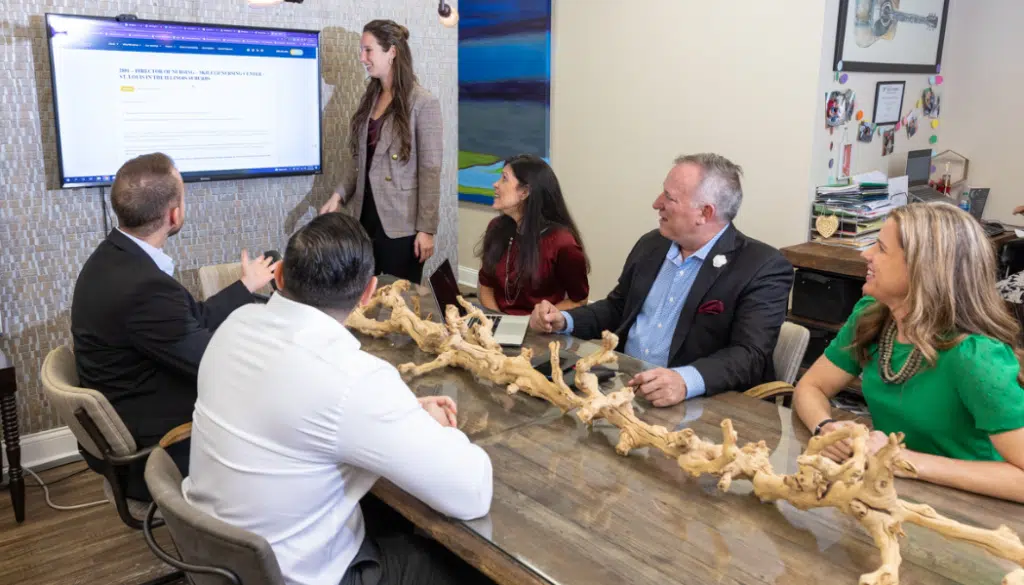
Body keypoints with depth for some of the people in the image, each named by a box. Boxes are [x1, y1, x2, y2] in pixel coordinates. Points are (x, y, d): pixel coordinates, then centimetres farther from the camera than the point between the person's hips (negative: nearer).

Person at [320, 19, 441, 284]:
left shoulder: (423, 103, -10)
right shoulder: (369, 99, 11)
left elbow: (430, 170, -13)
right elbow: (362, 161, 15)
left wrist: (426, 228, -16)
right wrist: (339, 195, 2)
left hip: (401, 223, -6)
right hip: (366, 215, 7)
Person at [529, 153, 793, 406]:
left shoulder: (763, 268, -10)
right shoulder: (651, 245, 9)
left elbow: (750, 355, -19)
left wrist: (686, 381, -36)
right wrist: (563, 320, 2)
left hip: (695, 404, -4)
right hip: (621, 383, 5)